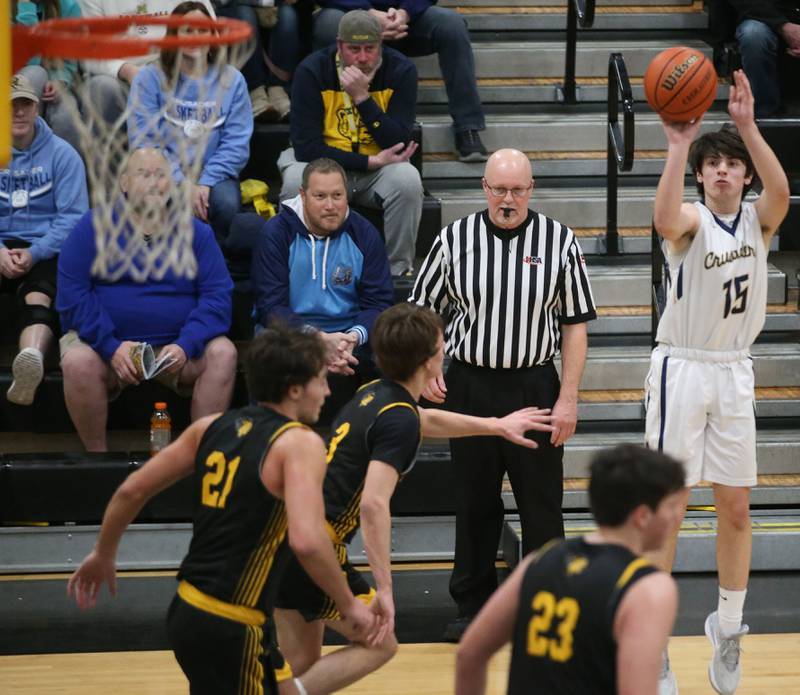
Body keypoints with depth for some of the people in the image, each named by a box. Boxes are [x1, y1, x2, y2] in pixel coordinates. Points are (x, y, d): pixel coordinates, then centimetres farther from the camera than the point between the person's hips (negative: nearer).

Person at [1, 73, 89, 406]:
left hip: (45, 249, -2)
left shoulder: (61, 154, 5)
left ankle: (31, 360, -67)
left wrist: (34, 253, -16)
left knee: (38, 297, -35)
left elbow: (72, 215, -3)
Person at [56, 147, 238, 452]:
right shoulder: (94, 225, 2)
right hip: (104, 342, -2)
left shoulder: (196, 233, 7)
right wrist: (111, 346, -19)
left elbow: (217, 296, -2)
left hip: (177, 350, 2)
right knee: (77, 362, -32)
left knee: (223, 353, -25)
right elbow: (72, 293, -7)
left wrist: (184, 346, -19)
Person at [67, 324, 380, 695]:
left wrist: (103, 554, 26)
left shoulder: (213, 426, 9)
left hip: (187, 609, 8)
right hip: (229, 629, -8)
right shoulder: (299, 443, -12)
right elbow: (306, 541, -26)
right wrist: (349, 605, -13)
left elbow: (132, 490, 12)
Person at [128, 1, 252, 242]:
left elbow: (236, 143, 0)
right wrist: (182, 185, -18)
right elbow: (144, 141, -7)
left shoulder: (231, 80, 6)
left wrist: (205, 183, -15)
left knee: (226, 203, -32)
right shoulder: (149, 78, 1)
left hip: (212, 176, 2)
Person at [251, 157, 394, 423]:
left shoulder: (364, 234, 8)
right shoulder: (276, 234, 0)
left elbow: (379, 303, 4)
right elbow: (271, 306, -7)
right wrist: (319, 339, -23)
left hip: (352, 339, 3)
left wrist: (354, 336, -19)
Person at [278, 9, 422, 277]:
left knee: (408, 181, -31)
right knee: (296, 181, -34)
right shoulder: (311, 71, -13)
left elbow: (399, 145, -17)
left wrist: (362, 97, -28)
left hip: (379, 165, 1)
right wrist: (371, 162, -24)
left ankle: (398, 271, -13)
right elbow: (306, 147, -18)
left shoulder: (401, 71, -10)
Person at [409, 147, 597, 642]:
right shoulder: (455, 240, 1)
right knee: (474, 503, 9)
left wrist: (568, 397, -6)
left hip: (535, 387, -1)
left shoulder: (559, 241, -2)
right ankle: (474, 606, 20)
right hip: (469, 386, 1)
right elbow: (424, 311, 10)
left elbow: (575, 324, 0)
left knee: (542, 505, 3)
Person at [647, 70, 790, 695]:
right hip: (682, 368, -4)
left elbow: (781, 191, -22)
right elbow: (665, 220, -35)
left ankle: (728, 631, 23)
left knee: (737, 508, 8)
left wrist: (748, 127, -35)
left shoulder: (758, 221, 2)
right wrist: (678, 146, -44)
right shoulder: (694, 221, -8)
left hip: (734, 373, 4)